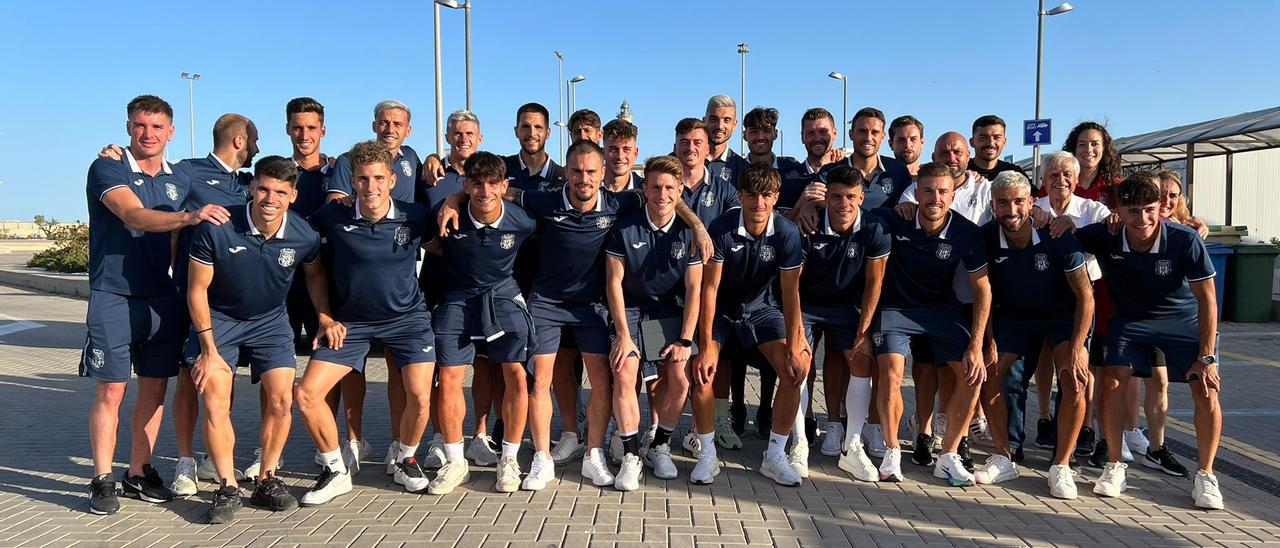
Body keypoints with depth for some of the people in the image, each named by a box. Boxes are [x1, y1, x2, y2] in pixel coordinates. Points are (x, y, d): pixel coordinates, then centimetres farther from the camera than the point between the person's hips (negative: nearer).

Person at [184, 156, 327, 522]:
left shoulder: (304, 236, -17)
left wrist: (324, 315, -3)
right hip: (218, 318, -2)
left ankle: (266, 479, 12)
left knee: (281, 400, -7)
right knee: (215, 405, -11)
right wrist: (209, 349, -13)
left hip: (270, 321, 2)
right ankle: (227, 487, 4)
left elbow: (315, 273, 8)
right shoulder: (216, 228, -24)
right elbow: (197, 289, -13)